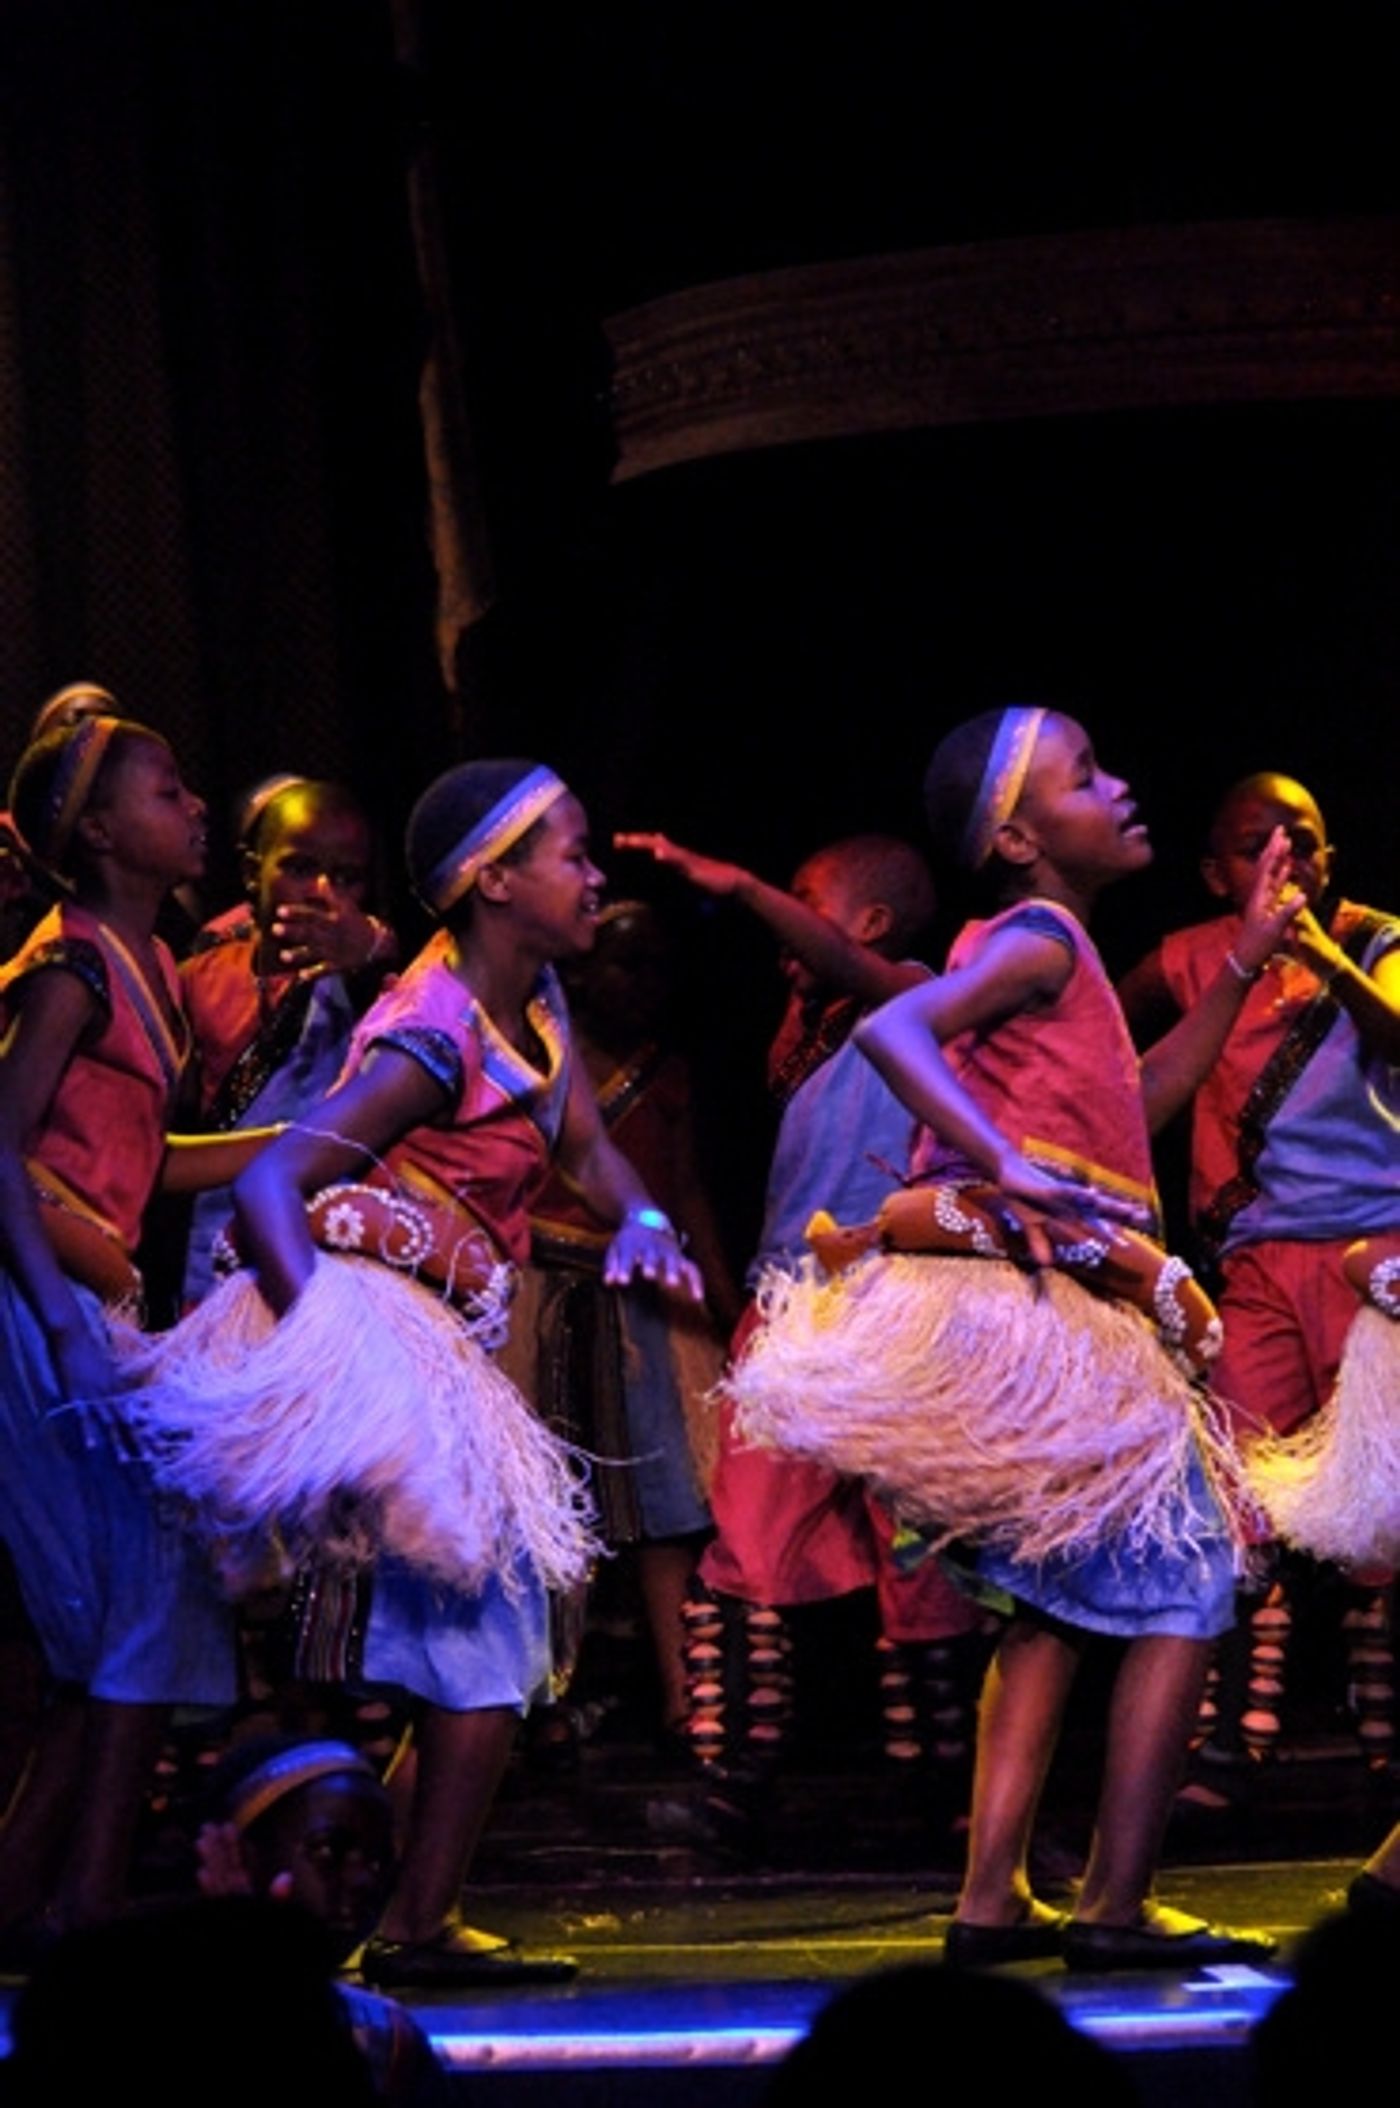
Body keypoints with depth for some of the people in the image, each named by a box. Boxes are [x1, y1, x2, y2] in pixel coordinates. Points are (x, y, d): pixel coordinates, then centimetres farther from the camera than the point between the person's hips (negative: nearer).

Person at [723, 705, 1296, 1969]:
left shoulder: (1056, 950, 18)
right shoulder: (1038, 938, -11)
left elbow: (1135, 1103, 27)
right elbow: (891, 1031, -27)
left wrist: (1246, 965, 27)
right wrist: (1007, 1169, -35)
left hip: (1048, 1312, 10)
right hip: (1027, 1303, -10)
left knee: (1060, 1599, 15)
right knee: (1185, 1578, -6)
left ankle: (993, 1902, 12)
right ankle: (1117, 1910, -6)